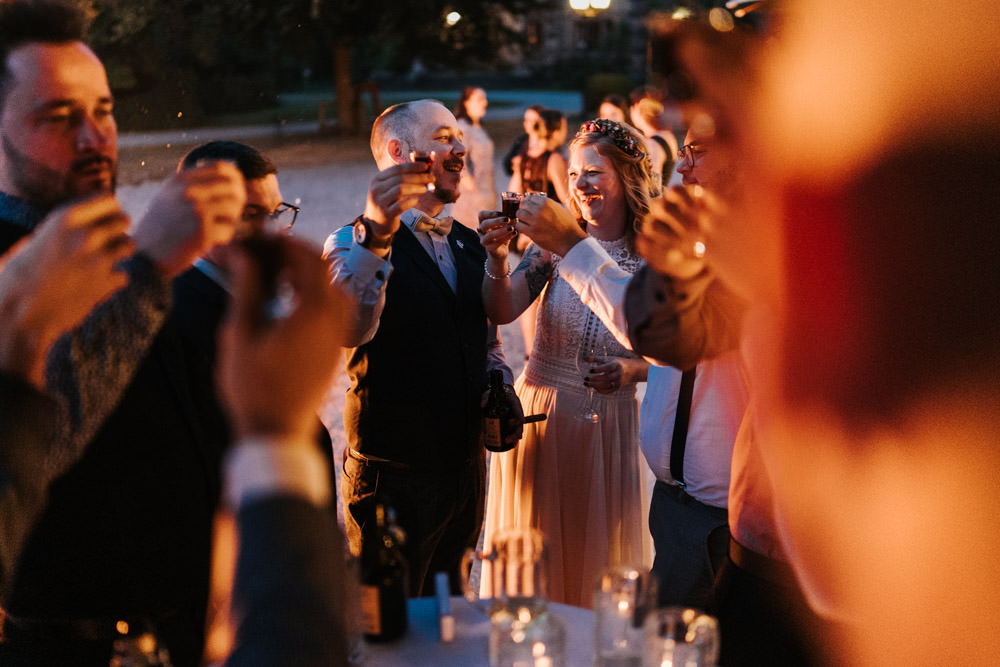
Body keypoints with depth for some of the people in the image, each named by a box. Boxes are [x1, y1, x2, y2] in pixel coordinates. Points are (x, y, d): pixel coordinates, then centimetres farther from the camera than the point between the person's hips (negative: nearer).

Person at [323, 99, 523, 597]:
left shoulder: (469, 245, 11)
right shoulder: (352, 242, -11)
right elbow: (349, 330, -32)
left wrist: (503, 397, 3)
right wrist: (375, 234, -44)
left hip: (466, 470, 7)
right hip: (392, 477, -6)